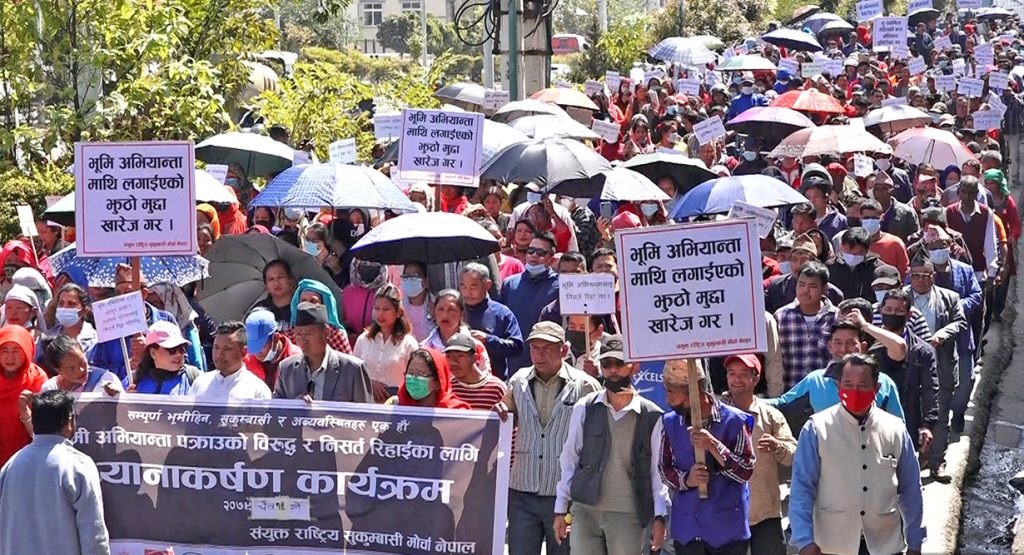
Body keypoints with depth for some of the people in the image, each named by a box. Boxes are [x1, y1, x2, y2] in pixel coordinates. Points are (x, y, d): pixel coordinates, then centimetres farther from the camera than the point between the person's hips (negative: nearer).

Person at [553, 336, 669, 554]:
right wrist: (561, 509, 7)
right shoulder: (584, 409, 4)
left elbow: (658, 470, 3)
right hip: (585, 511, 1)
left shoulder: (652, 417, 0)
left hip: (628, 515, -1)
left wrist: (659, 516, -2)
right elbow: (569, 460, 9)